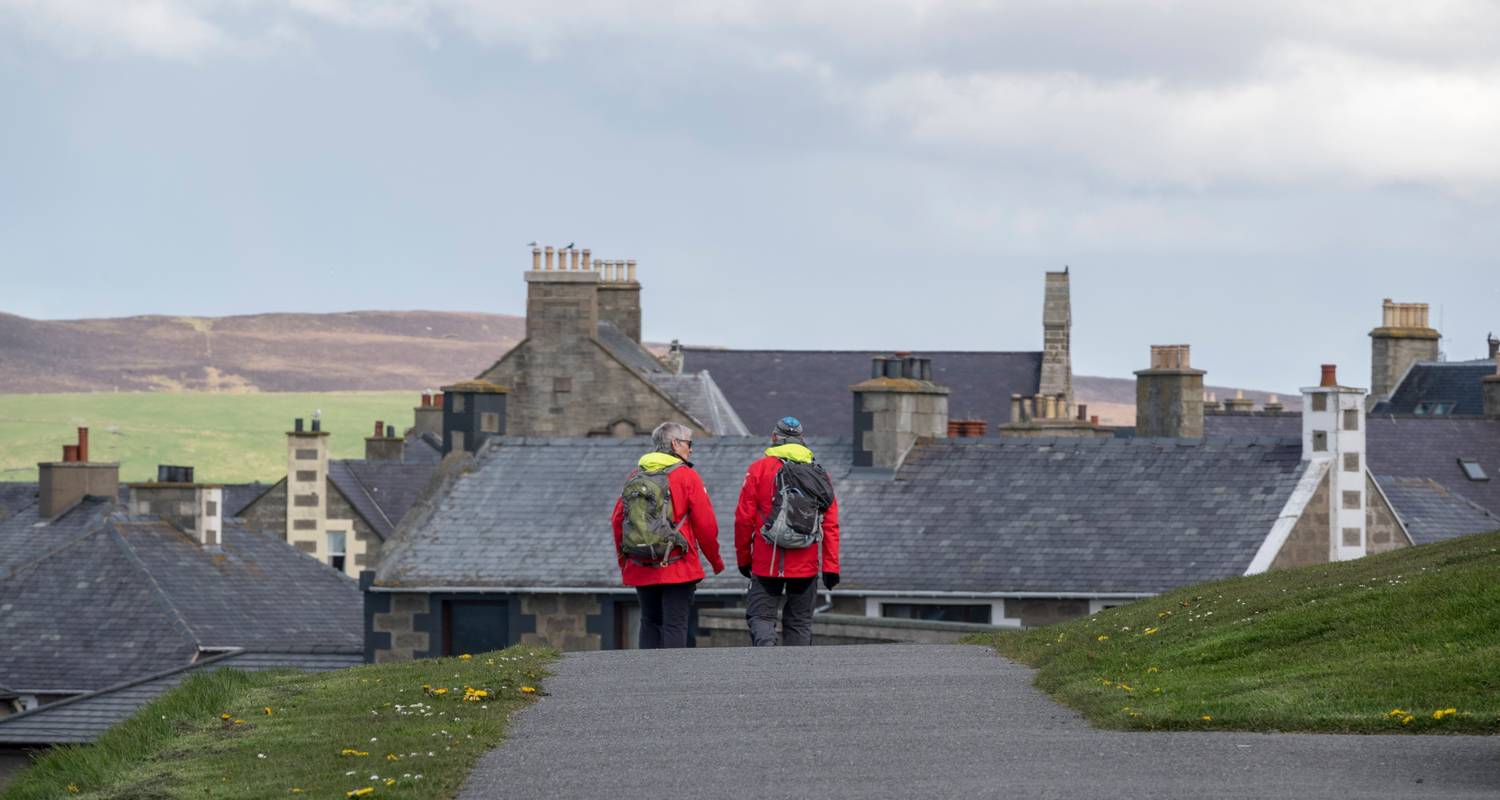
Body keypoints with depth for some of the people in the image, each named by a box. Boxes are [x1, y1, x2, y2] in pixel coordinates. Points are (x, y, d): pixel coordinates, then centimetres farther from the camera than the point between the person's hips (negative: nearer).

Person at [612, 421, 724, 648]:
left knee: (650, 623, 13)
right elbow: (706, 524, -6)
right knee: (675, 625, -3)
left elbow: (618, 519, 10)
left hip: (640, 569, 5)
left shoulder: (635, 476, 8)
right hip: (678, 569, -5)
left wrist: (623, 561, 20)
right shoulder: (686, 476, -6)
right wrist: (715, 560, 8)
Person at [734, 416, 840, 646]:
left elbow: (744, 518, -2)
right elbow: (831, 525, 4)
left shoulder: (759, 469, -2)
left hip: (767, 564, -2)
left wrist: (743, 558, 9)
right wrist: (831, 566, 6)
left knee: (760, 614, 2)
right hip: (806, 566, 3)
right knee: (799, 622, 11)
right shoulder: (820, 475, 7)